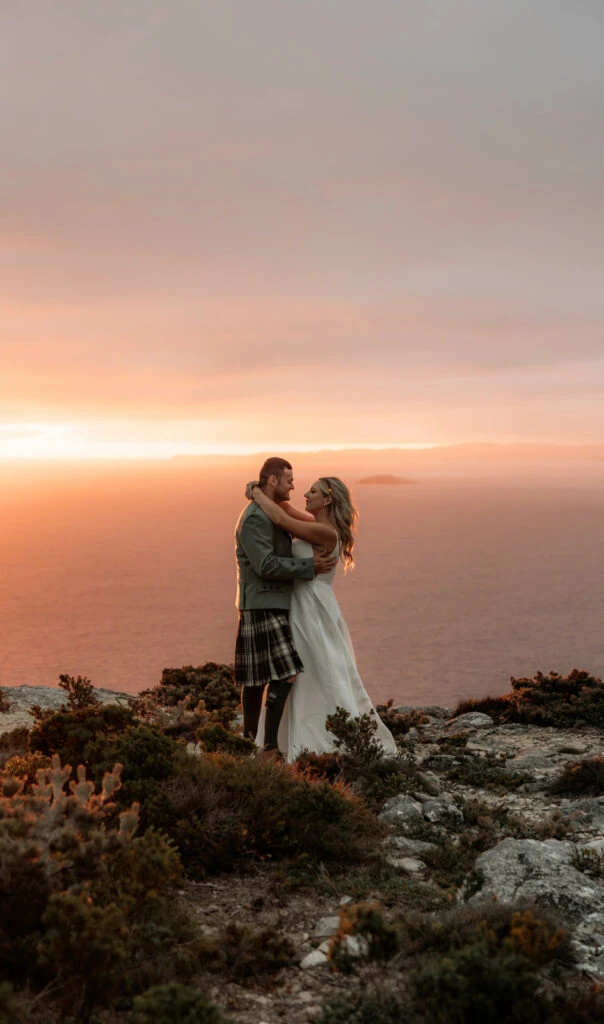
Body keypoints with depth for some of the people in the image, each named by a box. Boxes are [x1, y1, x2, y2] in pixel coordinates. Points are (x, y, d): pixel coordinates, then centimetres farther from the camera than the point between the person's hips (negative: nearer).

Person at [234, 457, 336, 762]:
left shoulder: (271, 515, 19)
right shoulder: (254, 518, -15)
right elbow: (266, 565, -22)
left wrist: (311, 558, 8)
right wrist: (309, 566, -18)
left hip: (273, 606, 10)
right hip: (262, 608, -10)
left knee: (257, 679, 13)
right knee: (284, 675, -14)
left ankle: (249, 740, 19)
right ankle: (269, 748, -12)